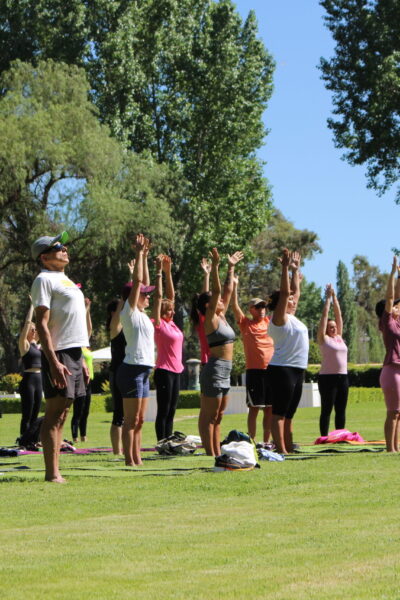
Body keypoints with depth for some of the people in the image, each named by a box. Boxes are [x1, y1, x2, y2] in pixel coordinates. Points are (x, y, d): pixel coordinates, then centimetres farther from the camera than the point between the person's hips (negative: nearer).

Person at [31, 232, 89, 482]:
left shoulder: (66, 280, 21)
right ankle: (52, 474, -9)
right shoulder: (44, 280, -7)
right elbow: (42, 324, -15)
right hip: (59, 354, -9)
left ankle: (55, 472, 11)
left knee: (61, 415, 9)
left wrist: (81, 359, 20)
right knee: (55, 413, -9)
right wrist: (54, 362, -23)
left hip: (75, 354, 9)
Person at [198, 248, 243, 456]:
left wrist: (231, 268, 23)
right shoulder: (211, 319, -8)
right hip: (215, 368, -9)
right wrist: (215, 267, -22)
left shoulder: (221, 317, 14)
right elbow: (217, 291, -18)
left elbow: (228, 290, 21)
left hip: (225, 371, 9)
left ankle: (217, 453, 16)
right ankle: (210, 454, -5)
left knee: (218, 415, 12)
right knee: (209, 415, -5)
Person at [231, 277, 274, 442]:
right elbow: (235, 306, -8)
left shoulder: (269, 322, 13)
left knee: (270, 409, 6)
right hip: (254, 371, -4)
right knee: (254, 408, -3)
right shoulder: (245, 324, 3)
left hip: (271, 370, 4)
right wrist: (234, 286, -19)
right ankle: (252, 441, 0)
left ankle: (266, 441, 12)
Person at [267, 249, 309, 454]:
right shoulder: (279, 318, -7)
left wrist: (295, 270, 26)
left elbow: (295, 291, 25)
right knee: (279, 413, -8)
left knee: (289, 414, 10)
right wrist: (286, 268, -16)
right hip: (282, 369, -9)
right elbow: (284, 293, -16)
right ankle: (281, 450, -10)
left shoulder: (291, 318, 17)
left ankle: (289, 448, 13)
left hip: (296, 370, 9)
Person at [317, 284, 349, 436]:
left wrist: (335, 297, 12)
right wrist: (328, 298, 2)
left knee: (341, 410, 7)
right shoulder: (324, 339, 0)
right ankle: (324, 438, -1)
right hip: (327, 377, -6)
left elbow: (338, 315, 13)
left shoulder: (339, 337, 14)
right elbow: (324, 316, -1)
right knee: (326, 410, -3)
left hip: (343, 377, 6)